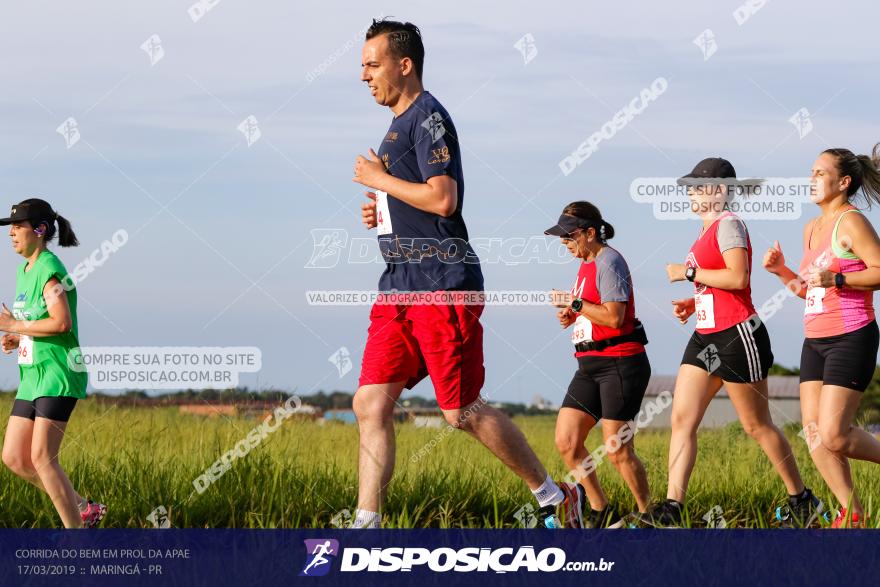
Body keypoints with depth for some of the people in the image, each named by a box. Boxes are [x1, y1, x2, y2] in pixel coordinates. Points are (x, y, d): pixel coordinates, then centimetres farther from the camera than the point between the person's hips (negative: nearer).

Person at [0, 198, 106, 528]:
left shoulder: (49, 269, -13)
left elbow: (62, 323, -24)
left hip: (58, 376, -10)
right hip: (33, 377, 10)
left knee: (42, 458, -13)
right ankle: (84, 509, 15)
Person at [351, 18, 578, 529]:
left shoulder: (428, 117, -10)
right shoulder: (399, 125, 20)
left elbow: (443, 199, -21)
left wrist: (379, 179, -9)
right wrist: (380, 212, 12)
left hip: (443, 286, -9)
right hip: (400, 289, 9)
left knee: (463, 413, -4)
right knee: (371, 404, -1)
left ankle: (555, 498, 11)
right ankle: (366, 526, -2)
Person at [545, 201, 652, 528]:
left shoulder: (609, 262, -11)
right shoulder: (587, 265, 18)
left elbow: (614, 317, -20)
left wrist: (575, 304, -13)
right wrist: (572, 317, 10)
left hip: (620, 365, -9)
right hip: (590, 366, 9)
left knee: (618, 452, -8)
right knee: (566, 442, 0)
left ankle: (647, 516, 7)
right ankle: (601, 513, 9)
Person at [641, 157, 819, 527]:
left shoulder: (728, 225, -12)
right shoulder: (708, 229, 17)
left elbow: (738, 278, -25)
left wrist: (689, 273, -17)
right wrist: (692, 303, 13)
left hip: (738, 336, -10)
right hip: (706, 336, 10)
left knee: (756, 425, 0)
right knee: (682, 418, -1)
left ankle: (802, 500, 13)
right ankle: (672, 505, -5)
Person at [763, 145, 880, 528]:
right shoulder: (812, 228, 16)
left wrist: (836, 279, -25)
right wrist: (781, 271, 7)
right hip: (815, 340, 9)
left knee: (834, 436, -14)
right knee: (813, 432, 1)